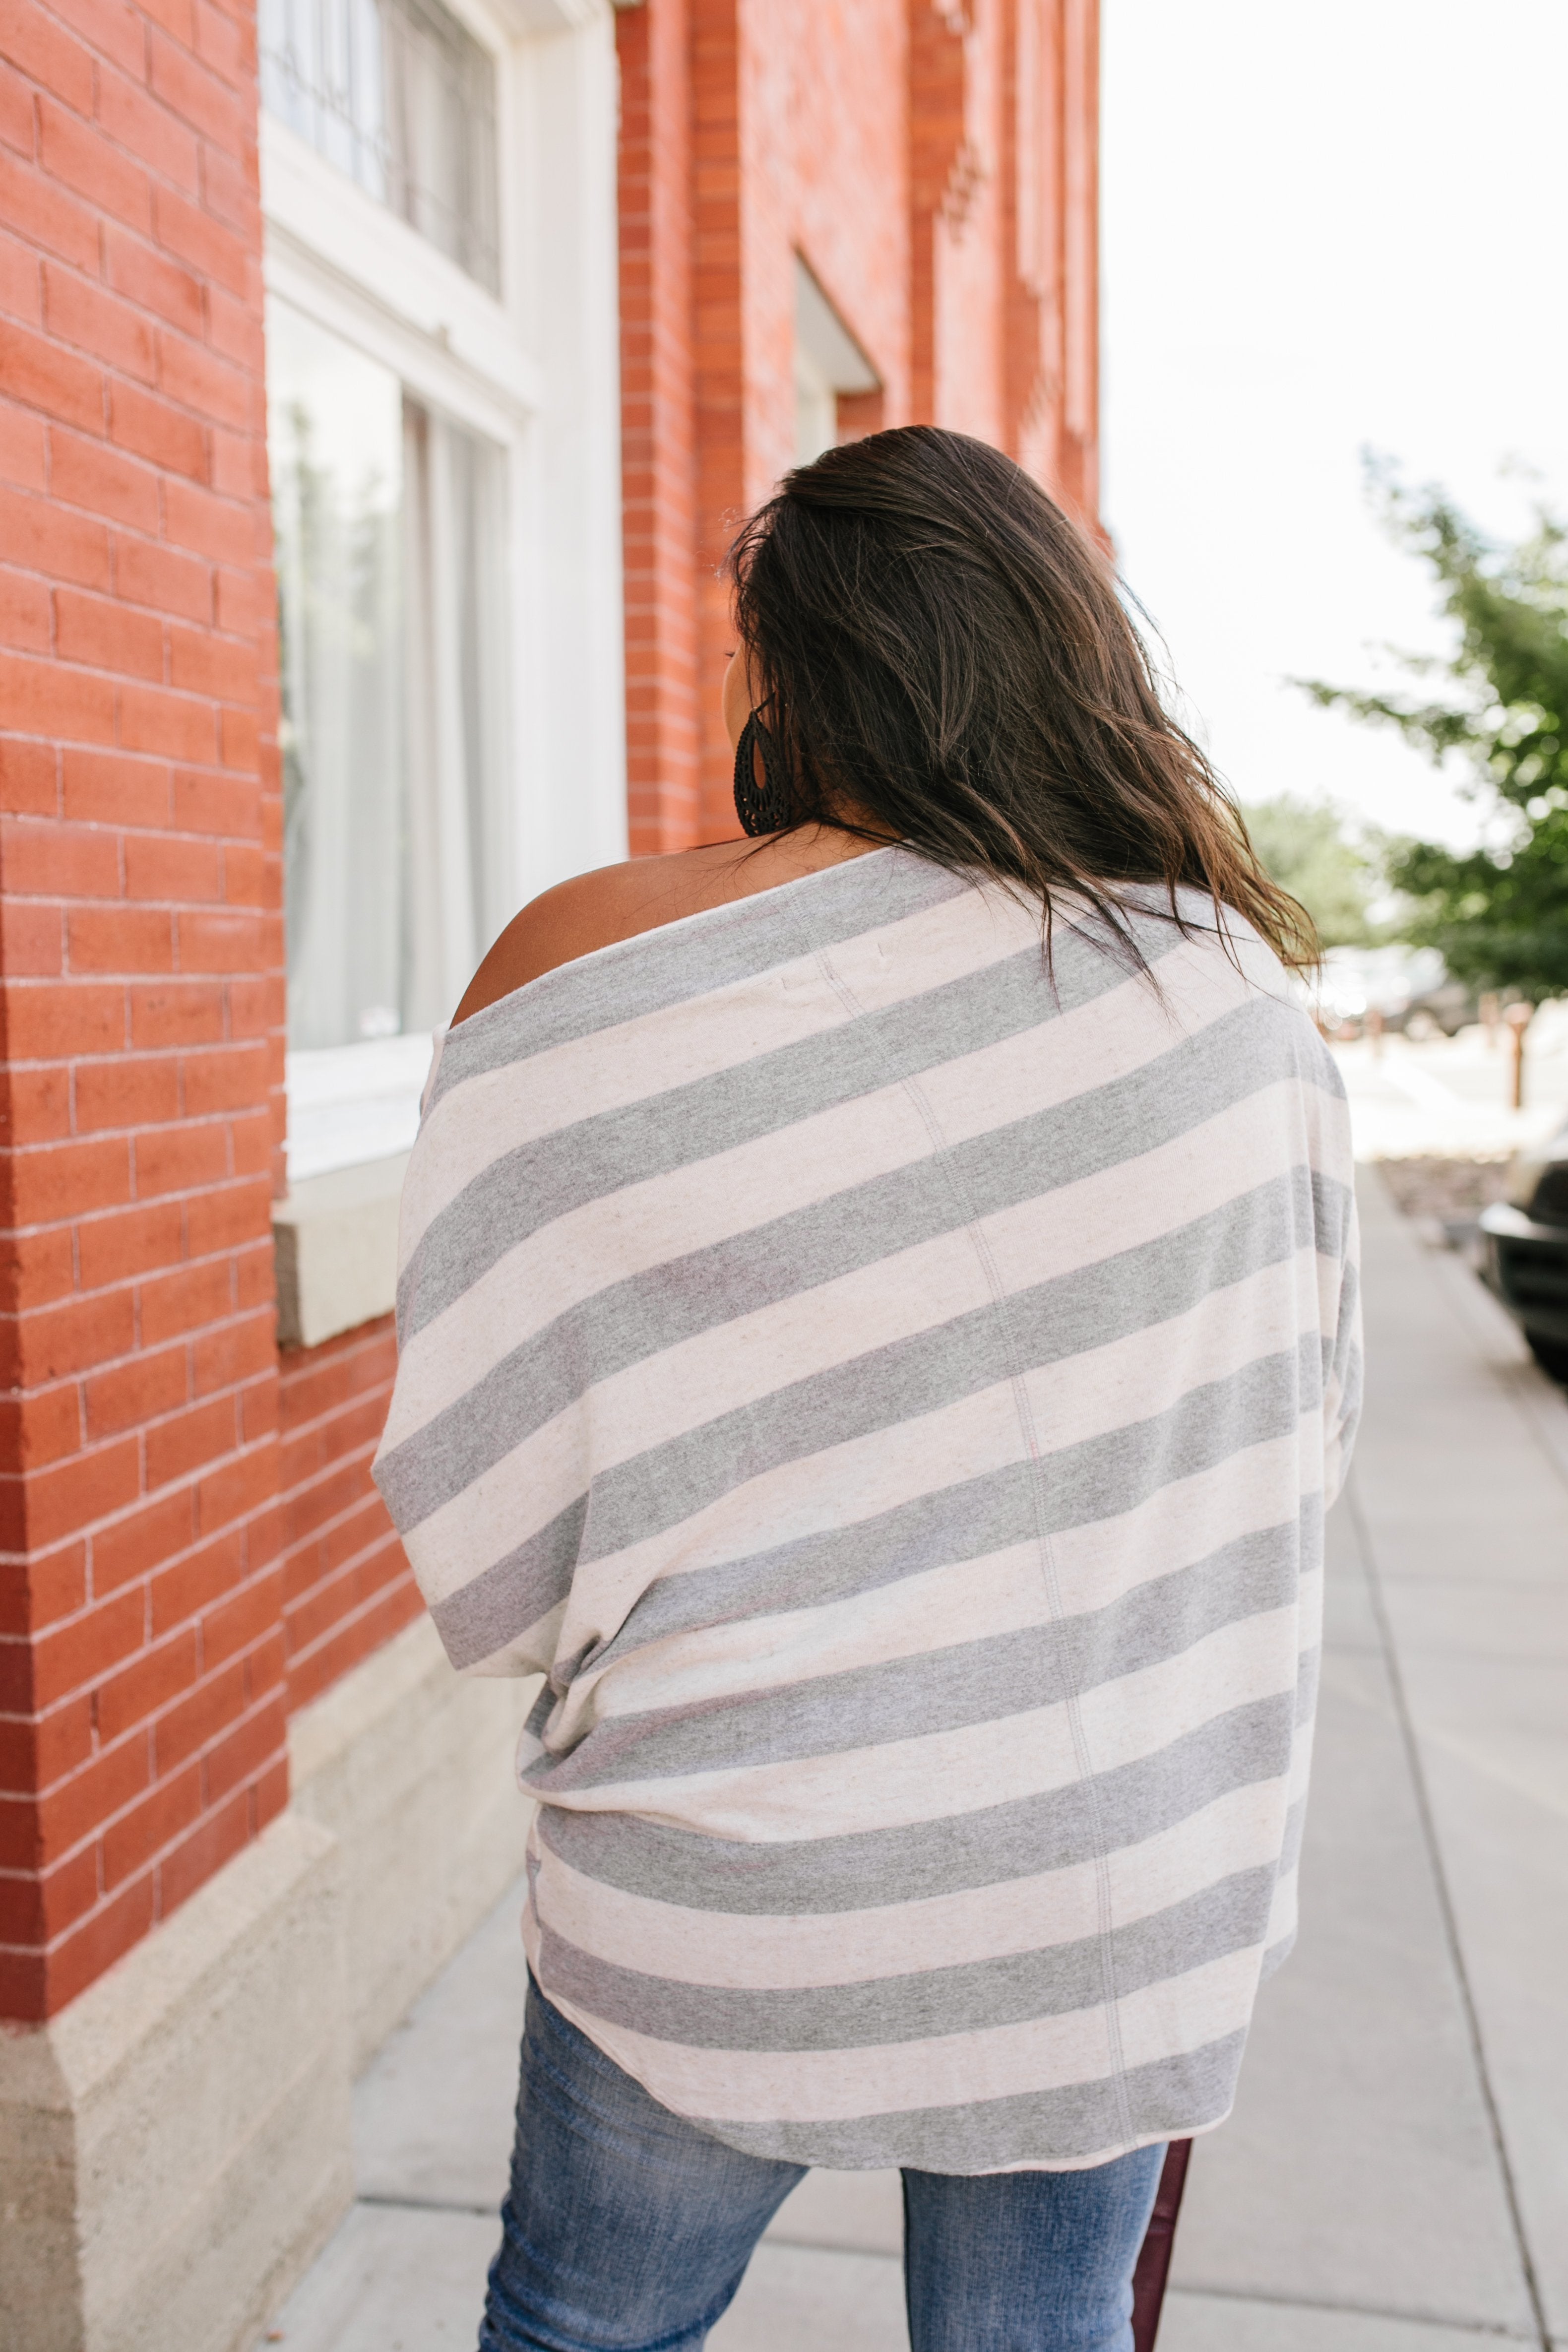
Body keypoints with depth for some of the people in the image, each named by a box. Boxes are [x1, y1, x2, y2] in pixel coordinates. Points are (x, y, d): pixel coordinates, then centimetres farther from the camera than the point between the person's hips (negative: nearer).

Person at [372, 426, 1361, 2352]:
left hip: (722, 1899, -2)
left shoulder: (582, 970, -16)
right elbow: (1301, 1411, 4)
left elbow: (487, 1556, -13)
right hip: (1125, 1886, 3)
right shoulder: (1237, 984, -8)